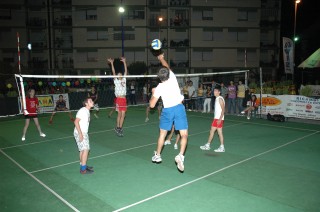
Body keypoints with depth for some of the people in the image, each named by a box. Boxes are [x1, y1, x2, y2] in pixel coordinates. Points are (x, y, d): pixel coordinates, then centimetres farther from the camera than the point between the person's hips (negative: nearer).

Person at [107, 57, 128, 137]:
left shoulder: (124, 80, 13)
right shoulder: (116, 81, 2)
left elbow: (126, 71, 12)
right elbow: (113, 72, -5)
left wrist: (124, 62, 10)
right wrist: (112, 63, -10)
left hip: (124, 99, 4)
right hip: (119, 99, -4)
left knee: (123, 114, 5)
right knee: (120, 114, -1)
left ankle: (120, 128, 13)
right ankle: (118, 127, 11)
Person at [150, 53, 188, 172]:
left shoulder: (159, 88, -6)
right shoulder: (173, 78, -3)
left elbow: (152, 105, -3)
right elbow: (167, 67, 19)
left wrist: (153, 93, 13)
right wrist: (161, 58, 35)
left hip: (167, 110, 1)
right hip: (179, 108, 0)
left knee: (162, 134, 17)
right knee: (184, 135, -1)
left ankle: (157, 156, 30)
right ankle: (180, 155, -22)